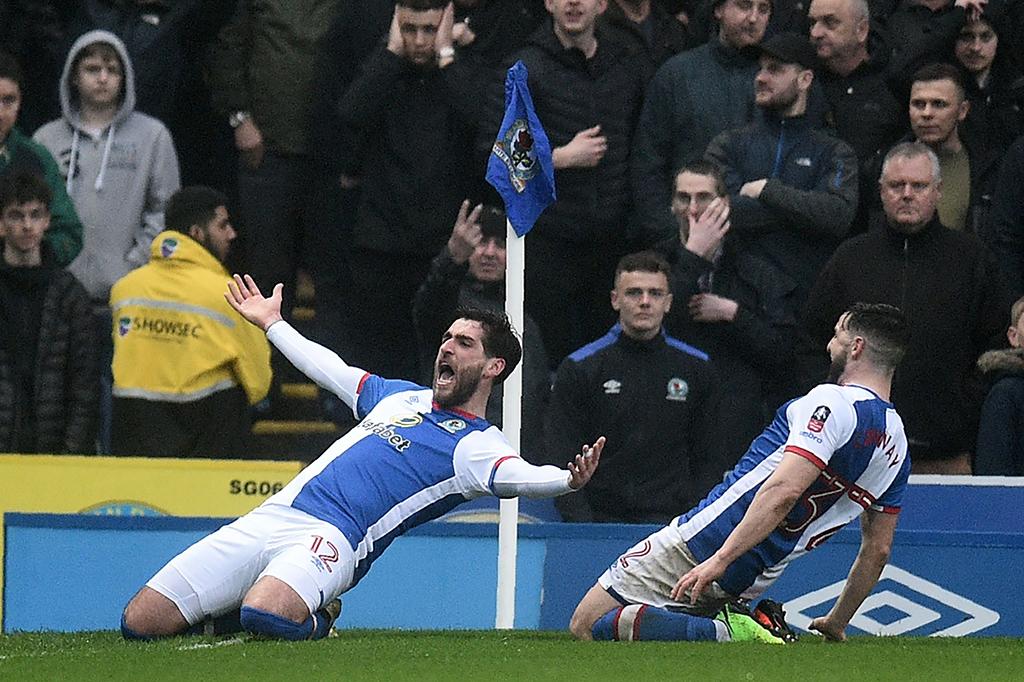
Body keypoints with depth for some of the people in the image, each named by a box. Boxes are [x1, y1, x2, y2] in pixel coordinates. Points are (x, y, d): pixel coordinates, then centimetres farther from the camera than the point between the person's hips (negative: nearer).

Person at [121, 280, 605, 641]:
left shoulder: (476, 445, 1)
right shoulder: (402, 396, 24)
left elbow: (517, 476, -21)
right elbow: (332, 371, 41)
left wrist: (567, 481, -43)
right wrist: (270, 322, 53)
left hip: (329, 538, -6)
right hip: (270, 517, 6)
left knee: (267, 617, -39)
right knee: (139, 624, -5)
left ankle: (311, 621, -5)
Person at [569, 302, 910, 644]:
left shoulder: (832, 402, -14)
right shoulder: (897, 448, 11)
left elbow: (784, 491, -28)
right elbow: (878, 551, 17)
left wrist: (720, 560, -30)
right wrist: (836, 625, 27)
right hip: (749, 584, 9)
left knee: (586, 626, -5)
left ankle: (725, 633, -17)